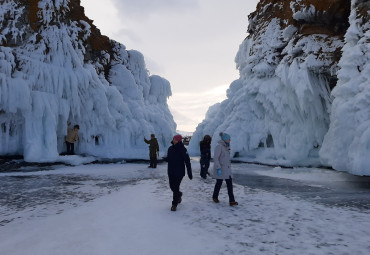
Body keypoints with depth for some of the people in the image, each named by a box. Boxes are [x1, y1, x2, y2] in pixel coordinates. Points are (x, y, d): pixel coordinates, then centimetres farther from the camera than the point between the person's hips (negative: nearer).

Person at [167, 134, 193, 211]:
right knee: (172, 186, 14)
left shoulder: (183, 149, -13)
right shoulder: (170, 148, 2)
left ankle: (174, 204, 9)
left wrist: (189, 173, -15)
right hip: (171, 172, 5)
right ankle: (179, 194, 45)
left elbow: (187, 161, -13)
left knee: (176, 187, -5)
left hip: (179, 172, -5)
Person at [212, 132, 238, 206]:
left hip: (227, 169, 8)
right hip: (220, 169, -8)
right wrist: (218, 168, -25)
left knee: (230, 183, 1)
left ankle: (231, 201, 2)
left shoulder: (226, 146, 10)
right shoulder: (219, 146, -16)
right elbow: (215, 158, -21)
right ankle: (215, 197, 30)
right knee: (219, 183, 8)